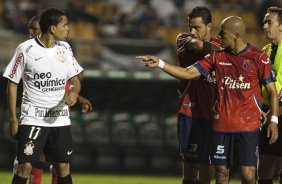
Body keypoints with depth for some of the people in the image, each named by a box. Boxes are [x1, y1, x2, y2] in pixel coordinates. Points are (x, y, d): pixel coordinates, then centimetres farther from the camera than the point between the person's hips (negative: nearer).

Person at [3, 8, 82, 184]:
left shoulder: (65, 48, 4)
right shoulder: (26, 50, -9)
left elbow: (75, 79, 11)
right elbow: (12, 84, -2)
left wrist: (74, 92, -14)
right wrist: (13, 119, -6)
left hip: (60, 119, 4)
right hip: (32, 119, -4)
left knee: (63, 167, 4)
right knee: (25, 167, -10)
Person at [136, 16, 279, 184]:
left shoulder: (258, 57, -3)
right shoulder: (217, 56, 8)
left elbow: (272, 91, 0)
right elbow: (188, 73, 8)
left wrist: (274, 120, -7)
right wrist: (160, 64, -1)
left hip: (248, 126, -4)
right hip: (221, 125, 4)